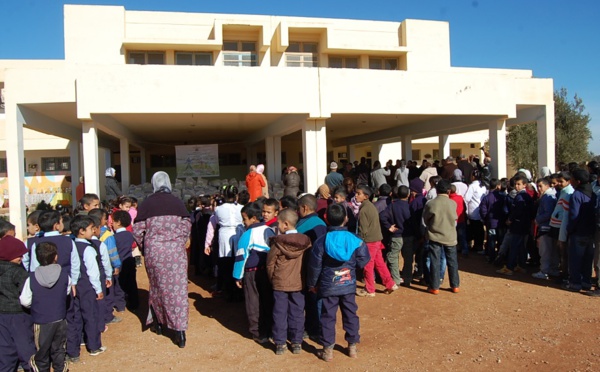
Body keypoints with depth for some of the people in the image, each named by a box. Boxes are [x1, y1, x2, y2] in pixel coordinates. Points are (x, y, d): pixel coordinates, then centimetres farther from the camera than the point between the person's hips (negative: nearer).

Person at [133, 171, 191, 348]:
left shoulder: (146, 204, -2)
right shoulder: (177, 202, -1)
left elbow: (138, 229, -2)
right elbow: (187, 225, 0)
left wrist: (145, 245, 14)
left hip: (153, 250, 1)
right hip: (176, 250, -1)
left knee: (157, 286, 18)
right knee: (178, 287, 1)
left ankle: (158, 323, 31)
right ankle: (180, 331, -1)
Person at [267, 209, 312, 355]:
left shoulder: (277, 242, -13)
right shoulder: (305, 241, -6)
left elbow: (270, 264, -6)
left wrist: (272, 279, 9)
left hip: (279, 283, -2)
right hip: (298, 283, 2)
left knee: (280, 313, 9)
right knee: (297, 313, 11)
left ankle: (280, 343, 14)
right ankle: (297, 342, 17)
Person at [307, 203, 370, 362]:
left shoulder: (321, 242, -12)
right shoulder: (355, 240, -9)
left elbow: (314, 266, -7)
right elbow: (363, 261, -3)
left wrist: (312, 284, 6)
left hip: (328, 287, -1)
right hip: (349, 285, 2)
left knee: (328, 317, 8)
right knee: (350, 315, 15)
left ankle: (328, 350, 14)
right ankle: (352, 346, 25)